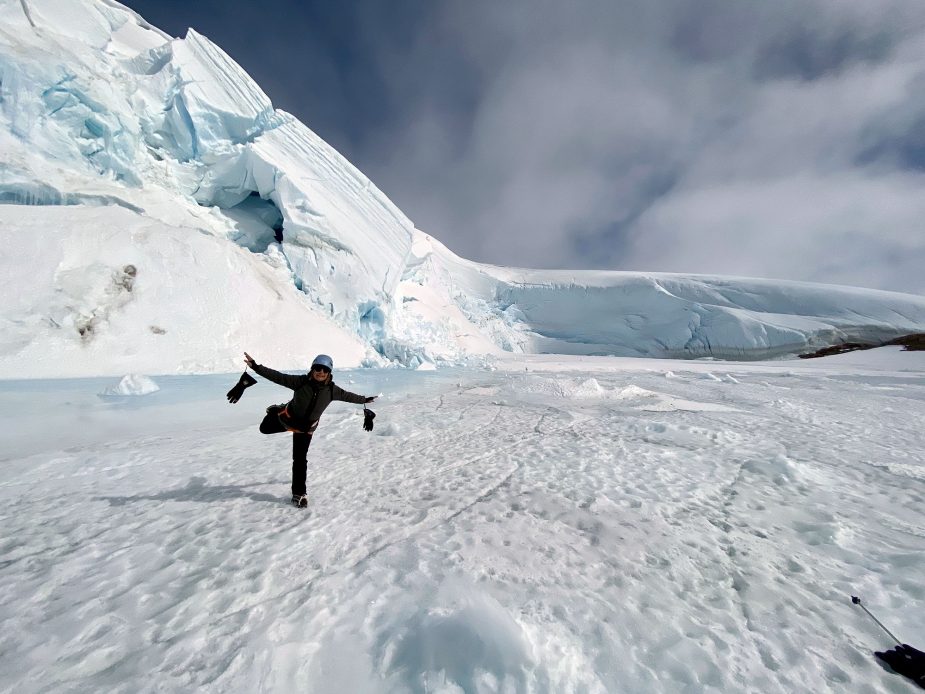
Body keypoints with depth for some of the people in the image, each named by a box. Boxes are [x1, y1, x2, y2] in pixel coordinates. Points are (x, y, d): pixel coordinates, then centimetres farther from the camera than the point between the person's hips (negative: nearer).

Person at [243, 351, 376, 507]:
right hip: (288, 418, 0)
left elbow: (347, 395, -5)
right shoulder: (301, 381, -28)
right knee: (264, 429, 26)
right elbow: (278, 377, -28)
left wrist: (364, 400, 6)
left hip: (306, 428, 0)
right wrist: (256, 367, -36)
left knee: (300, 460, 5)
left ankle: (299, 493, 22)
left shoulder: (332, 389, -22)